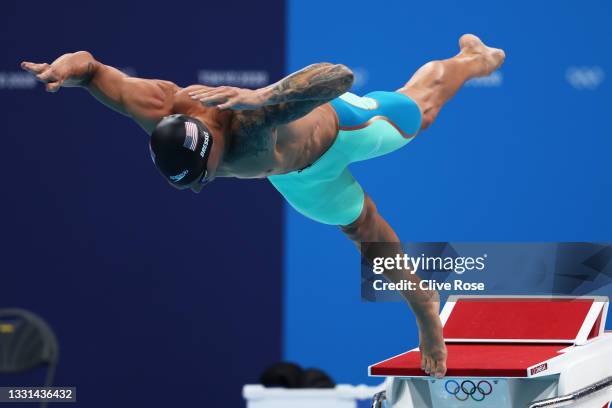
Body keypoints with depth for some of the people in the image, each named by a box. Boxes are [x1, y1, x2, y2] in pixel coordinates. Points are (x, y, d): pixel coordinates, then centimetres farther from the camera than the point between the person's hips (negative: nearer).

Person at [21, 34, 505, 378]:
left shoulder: (254, 117, -55)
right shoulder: (162, 114, -40)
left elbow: (338, 75, -65)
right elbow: (96, 69, -36)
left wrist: (263, 96, -77)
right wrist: (71, 65, -60)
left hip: (339, 123, -4)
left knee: (421, 106, 29)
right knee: (368, 234, 24)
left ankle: (472, 58, 62)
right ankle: (425, 311, 48)